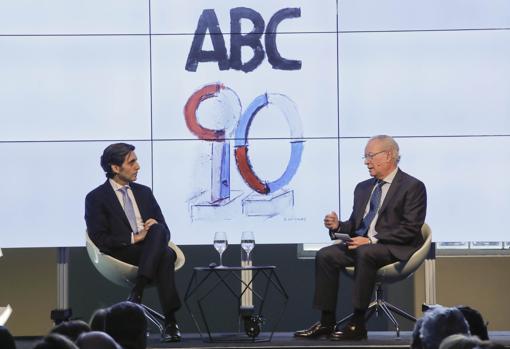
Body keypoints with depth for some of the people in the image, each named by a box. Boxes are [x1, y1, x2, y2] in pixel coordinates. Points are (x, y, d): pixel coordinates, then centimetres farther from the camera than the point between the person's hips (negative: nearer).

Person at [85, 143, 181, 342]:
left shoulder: (144, 192, 21)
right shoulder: (96, 198, 4)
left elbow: (165, 230, 18)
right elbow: (100, 240, -7)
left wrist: (157, 231, -7)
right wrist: (134, 238, -15)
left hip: (151, 250, 5)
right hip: (122, 255, -4)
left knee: (158, 230, -33)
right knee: (165, 256, -34)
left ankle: (137, 292, -40)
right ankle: (170, 322, -37)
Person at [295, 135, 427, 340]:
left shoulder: (412, 187, -4)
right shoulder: (363, 188, 20)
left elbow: (410, 230, -13)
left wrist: (372, 240, -20)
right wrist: (338, 226, -2)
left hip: (395, 249, -7)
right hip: (361, 244, 7)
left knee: (365, 253, -36)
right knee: (325, 255, -16)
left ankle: (357, 324, -32)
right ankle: (327, 322, -15)